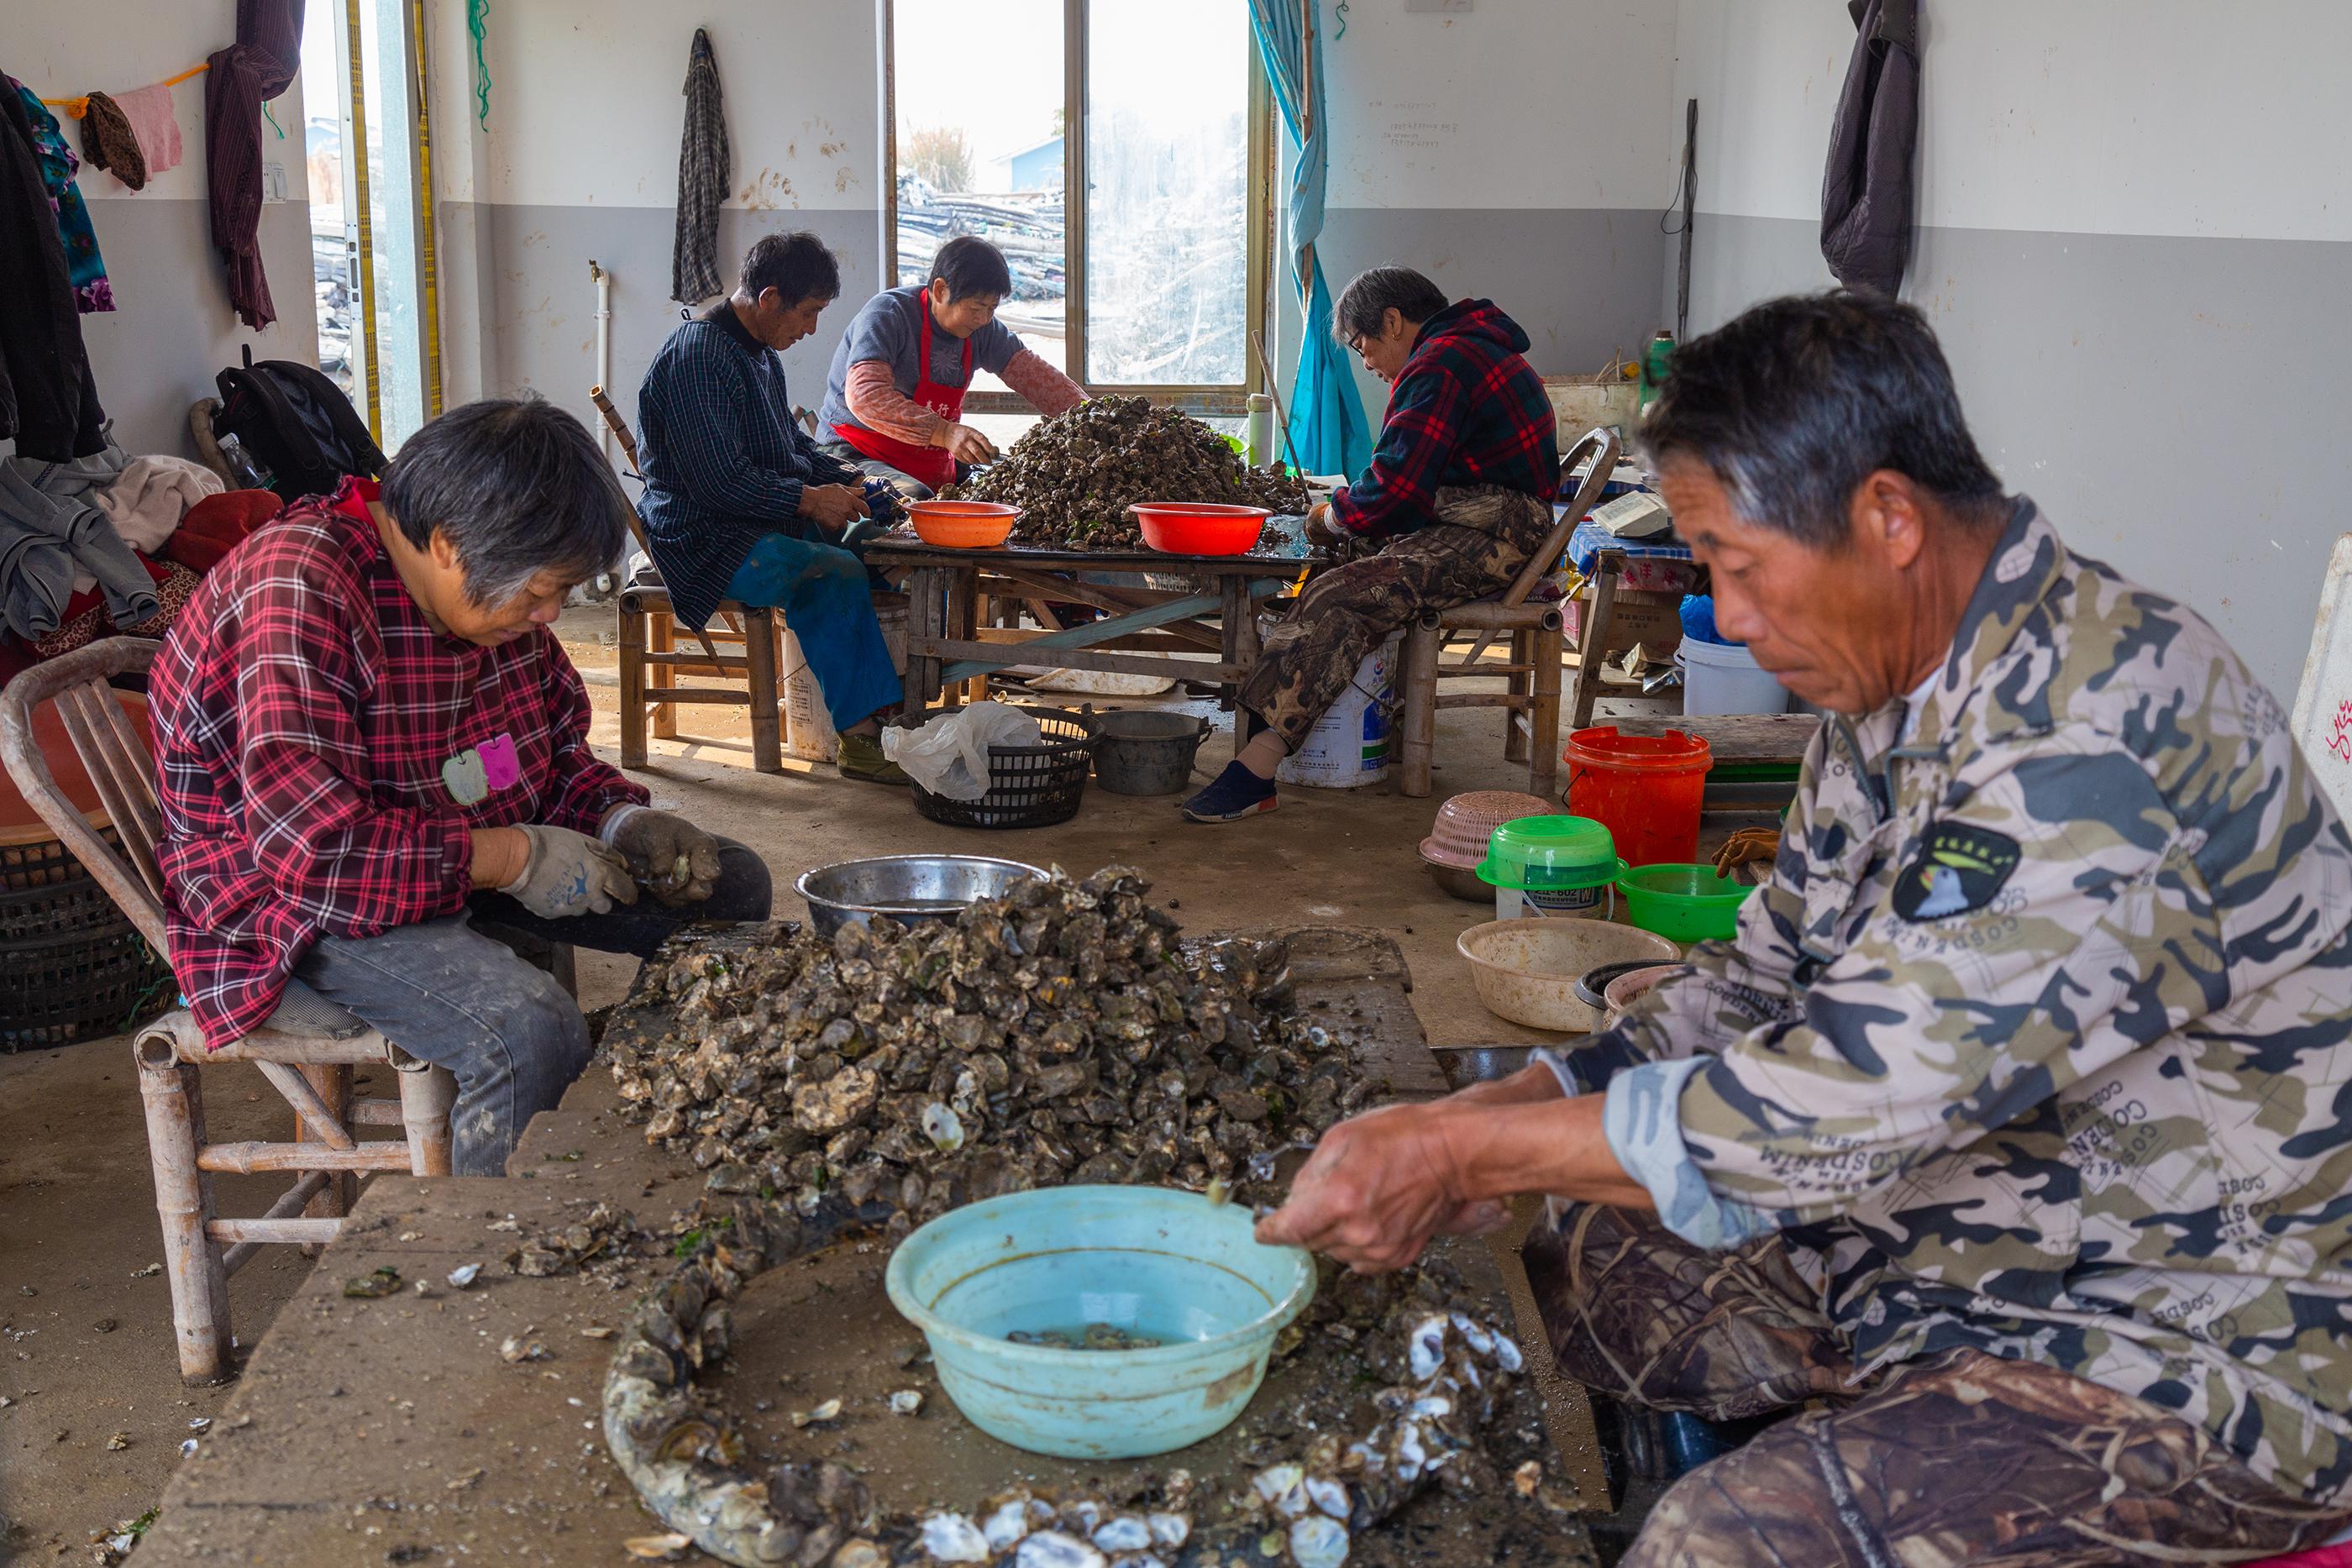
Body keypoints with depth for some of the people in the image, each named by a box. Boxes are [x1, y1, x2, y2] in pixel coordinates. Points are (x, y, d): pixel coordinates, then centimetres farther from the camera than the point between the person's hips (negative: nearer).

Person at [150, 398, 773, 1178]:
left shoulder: (493, 584, -1)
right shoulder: (299, 589, -27)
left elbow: (553, 749, 14)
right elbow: (315, 846, -34)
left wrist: (621, 821, -8)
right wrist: (518, 858, -26)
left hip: (467, 858, 9)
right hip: (294, 904, -9)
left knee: (730, 882, 7)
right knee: (531, 1033, -35)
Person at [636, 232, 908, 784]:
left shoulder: (761, 353, 16)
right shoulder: (696, 357, -16)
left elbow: (792, 444, 27)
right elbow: (718, 481, -23)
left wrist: (846, 481, 10)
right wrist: (809, 500, -16)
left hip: (771, 521, 10)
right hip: (704, 538, -10)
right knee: (836, 575, -30)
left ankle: (893, 707, -10)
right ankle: (860, 737, -24)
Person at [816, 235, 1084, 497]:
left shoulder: (981, 327, 3)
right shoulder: (888, 315, -18)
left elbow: (1031, 372, 6)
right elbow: (864, 395, -32)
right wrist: (944, 433, -43)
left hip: (934, 461, 7)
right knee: (915, 499, -37)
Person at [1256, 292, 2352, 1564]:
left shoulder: (2100, 743, -29)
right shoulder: (1893, 694, 3)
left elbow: (1841, 1104, -31)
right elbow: (1766, 978, 11)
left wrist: (1459, 1153, -23)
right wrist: (1508, 1111, -3)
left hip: (2191, 1358, -9)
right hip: (1936, 1242, 9)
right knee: (1546, 1280, 6)